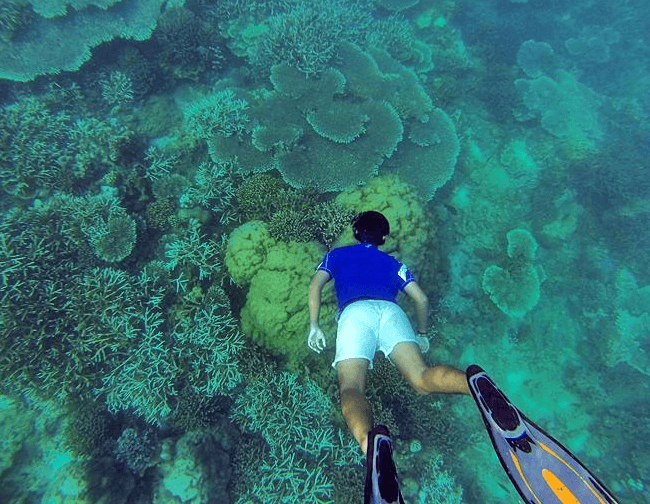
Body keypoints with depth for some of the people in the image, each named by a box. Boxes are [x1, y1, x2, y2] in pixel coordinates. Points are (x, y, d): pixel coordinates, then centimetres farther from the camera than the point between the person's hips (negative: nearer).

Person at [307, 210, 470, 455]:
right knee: (422, 378, -13)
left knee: (351, 388, -17)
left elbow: (315, 286, 15)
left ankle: (368, 440, -48)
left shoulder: (336, 255, 32)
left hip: (354, 311, -2)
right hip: (390, 309, 2)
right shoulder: (393, 263, 35)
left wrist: (314, 325, 12)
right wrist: (422, 333, 38)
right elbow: (422, 299, 25)